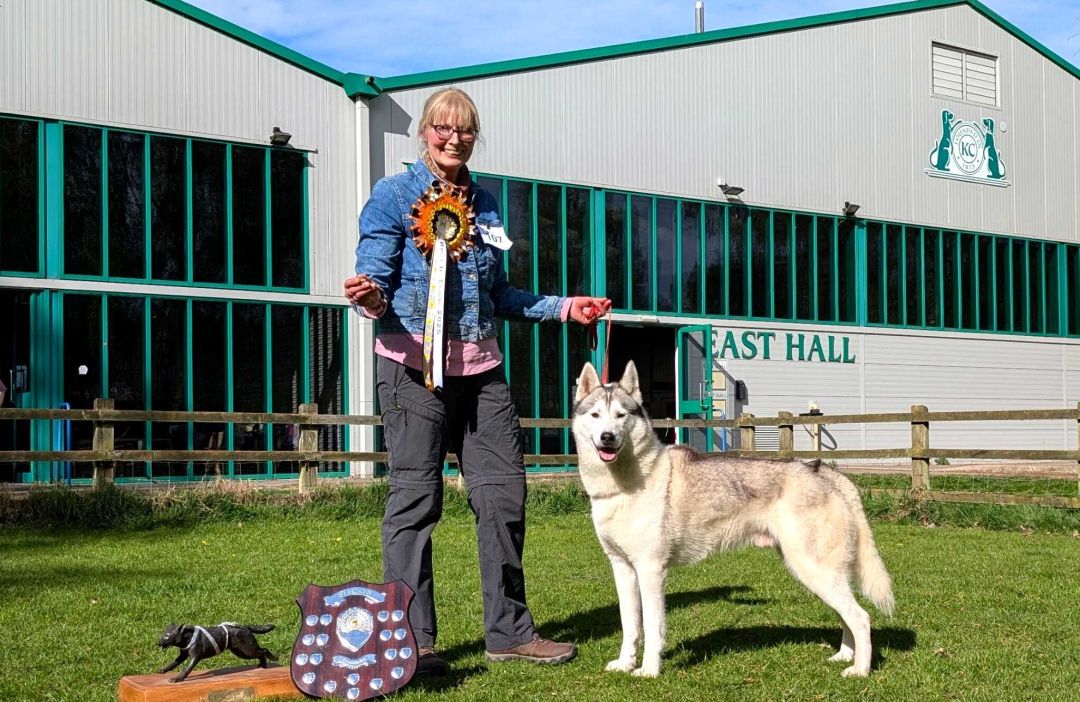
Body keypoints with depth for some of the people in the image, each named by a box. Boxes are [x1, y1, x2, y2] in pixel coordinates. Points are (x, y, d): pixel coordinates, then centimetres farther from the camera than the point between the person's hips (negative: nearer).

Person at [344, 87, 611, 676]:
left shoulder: (483, 204, 17)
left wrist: (563, 308, 18)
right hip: (414, 361, -5)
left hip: (479, 364, 6)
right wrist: (371, 298, -28)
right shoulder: (392, 196, 1)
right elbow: (374, 274, -6)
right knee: (416, 496, -4)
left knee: (503, 492, 4)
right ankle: (411, 639, 4)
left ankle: (508, 631, 14)